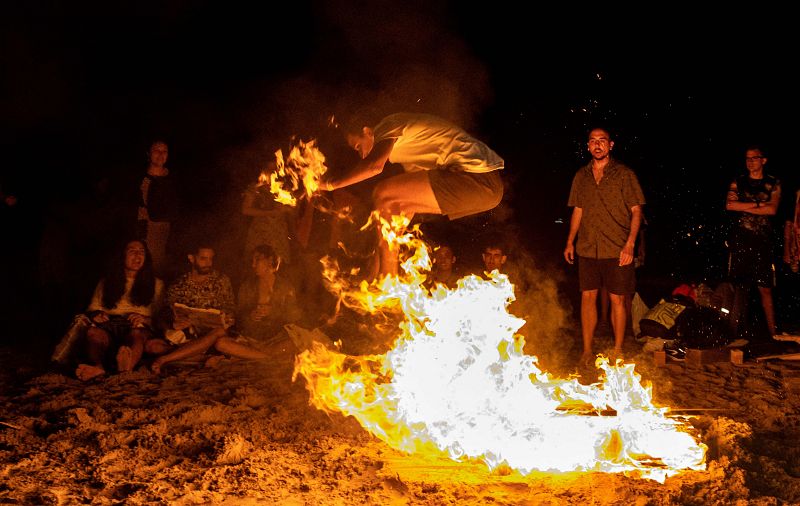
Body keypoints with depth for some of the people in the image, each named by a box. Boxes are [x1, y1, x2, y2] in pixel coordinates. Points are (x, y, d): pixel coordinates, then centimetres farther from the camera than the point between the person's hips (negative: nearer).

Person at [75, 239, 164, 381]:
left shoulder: (156, 284, 24)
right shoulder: (106, 282, 28)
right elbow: (93, 308, 23)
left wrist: (145, 319, -9)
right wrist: (96, 315, -2)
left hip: (138, 327, -2)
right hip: (110, 324, 2)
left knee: (137, 333, -40)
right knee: (93, 332, -34)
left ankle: (127, 366, -72)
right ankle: (98, 367, -63)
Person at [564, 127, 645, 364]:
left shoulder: (624, 174, -1)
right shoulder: (581, 176, 11)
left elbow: (636, 211, -3)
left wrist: (630, 244, -12)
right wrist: (570, 242, 9)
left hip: (617, 249, -3)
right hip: (587, 249, 4)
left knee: (617, 299, 1)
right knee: (587, 297, 4)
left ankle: (618, 350, 13)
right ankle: (587, 351, 12)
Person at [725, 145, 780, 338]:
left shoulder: (773, 184, 9)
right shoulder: (737, 183, 11)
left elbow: (772, 209, -6)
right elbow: (729, 205, -6)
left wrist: (744, 207, -5)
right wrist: (759, 204, -8)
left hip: (763, 243, -1)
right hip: (740, 242, 1)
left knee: (765, 289, -2)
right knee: (739, 288, 0)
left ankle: (772, 333, 3)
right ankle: (736, 333, 3)